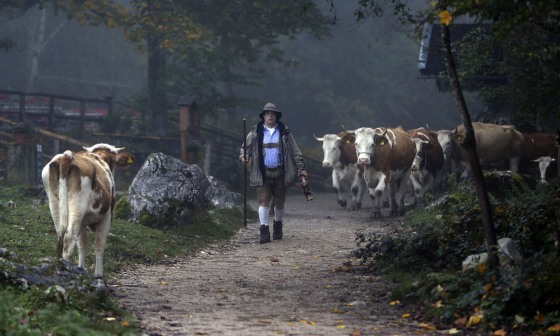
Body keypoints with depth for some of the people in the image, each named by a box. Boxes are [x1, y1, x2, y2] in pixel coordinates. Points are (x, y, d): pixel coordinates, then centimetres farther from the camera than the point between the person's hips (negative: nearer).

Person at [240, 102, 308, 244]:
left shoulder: (284, 132, 6)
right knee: (264, 201, -9)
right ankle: (264, 231, -11)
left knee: (279, 202, 10)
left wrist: (301, 168, 3)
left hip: (280, 172, 1)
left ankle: (278, 227, 30)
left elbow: (295, 151, 8)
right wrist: (243, 157, -13)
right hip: (263, 173, -1)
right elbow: (246, 147, 9)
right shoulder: (255, 132, 5)